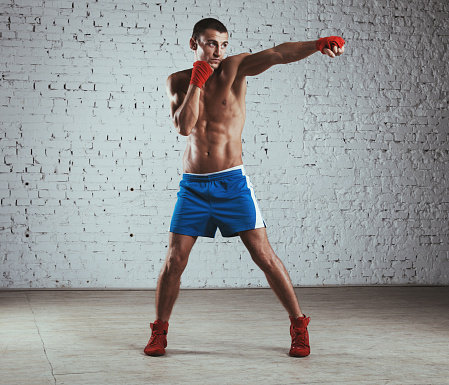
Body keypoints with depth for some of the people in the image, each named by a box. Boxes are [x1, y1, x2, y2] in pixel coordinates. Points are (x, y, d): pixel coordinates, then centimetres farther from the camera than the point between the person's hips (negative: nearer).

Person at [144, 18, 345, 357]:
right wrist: (197, 80, -13)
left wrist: (318, 44, -36)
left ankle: (299, 324, 9)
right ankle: (159, 332, 18)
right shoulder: (178, 81, 4)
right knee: (174, 260, 0)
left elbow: (277, 54, -21)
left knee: (264, 255, -5)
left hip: (232, 182, -2)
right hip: (193, 185, 2)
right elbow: (184, 127, -12)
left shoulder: (234, 68, -3)